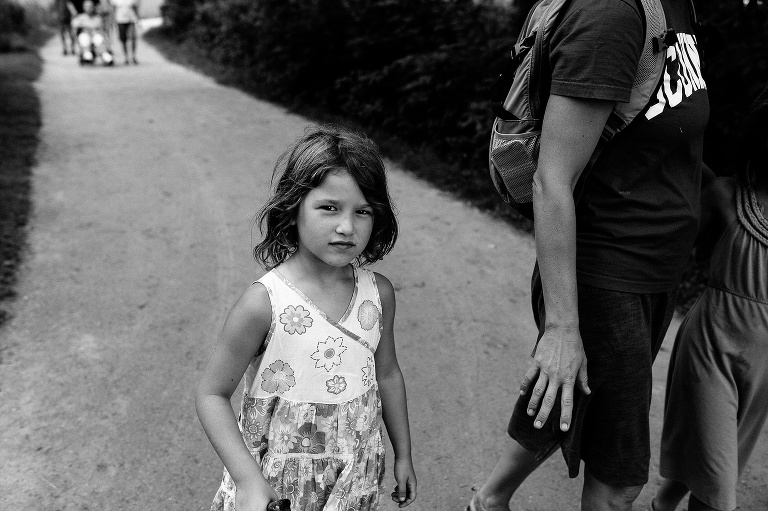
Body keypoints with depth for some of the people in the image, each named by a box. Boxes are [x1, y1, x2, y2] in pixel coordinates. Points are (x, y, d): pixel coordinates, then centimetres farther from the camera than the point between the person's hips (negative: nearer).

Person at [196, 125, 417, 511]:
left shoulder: (379, 293, -9)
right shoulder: (263, 302, -22)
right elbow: (213, 394, -14)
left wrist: (403, 454, 12)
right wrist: (248, 479, -22)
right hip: (279, 480, -3)